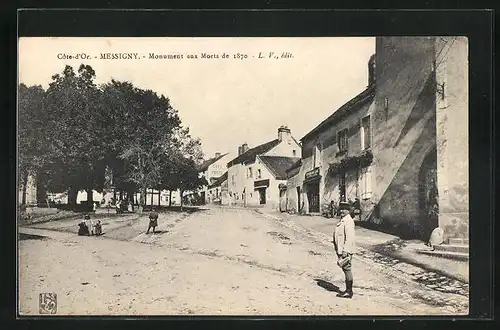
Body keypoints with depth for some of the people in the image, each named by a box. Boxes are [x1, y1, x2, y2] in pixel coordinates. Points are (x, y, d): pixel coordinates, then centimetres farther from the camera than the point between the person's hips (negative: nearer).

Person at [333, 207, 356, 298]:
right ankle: (348, 290, 22)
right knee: (346, 270, 14)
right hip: (341, 250, 10)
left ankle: (349, 292, 2)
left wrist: (345, 251, -23)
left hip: (345, 251, -10)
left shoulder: (348, 221, -16)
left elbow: (349, 237, -22)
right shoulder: (343, 220, 15)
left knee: (347, 269, -4)